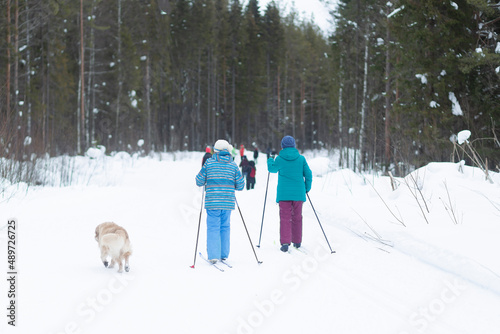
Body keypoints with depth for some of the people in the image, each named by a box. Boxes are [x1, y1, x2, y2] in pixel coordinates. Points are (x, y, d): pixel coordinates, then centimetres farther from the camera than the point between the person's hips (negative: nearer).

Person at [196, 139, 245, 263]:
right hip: (228, 202, 2)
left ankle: (213, 255, -5)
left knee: (213, 227, 1)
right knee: (225, 227, 14)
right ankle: (223, 254, 17)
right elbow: (240, 185, 5)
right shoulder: (233, 165, 3)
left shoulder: (209, 163, -2)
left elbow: (199, 182, 0)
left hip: (212, 202, -2)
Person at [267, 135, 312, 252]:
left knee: (285, 217, -3)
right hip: (298, 193, 2)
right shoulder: (301, 158, 0)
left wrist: (270, 160, 35)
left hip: (284, 193, -2)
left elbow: (272, 169, 14)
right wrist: (307, 188, 18)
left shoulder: (279, 159, -4)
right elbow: (308, 174, 3)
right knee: (297, 217, 14)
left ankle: (285, 242, -16)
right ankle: (297, 241, 23)